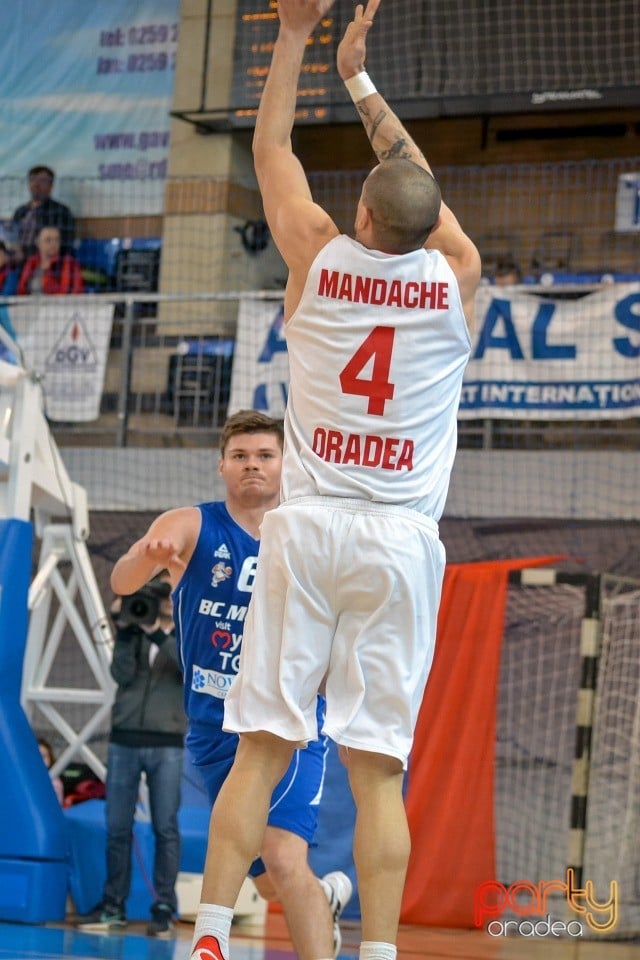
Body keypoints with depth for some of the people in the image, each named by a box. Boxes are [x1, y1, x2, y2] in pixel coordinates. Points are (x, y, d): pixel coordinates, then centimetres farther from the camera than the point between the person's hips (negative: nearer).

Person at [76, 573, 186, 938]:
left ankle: (164, 908, -3)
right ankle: (114, 905, 7)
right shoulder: (134, 633, 10)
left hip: (166, 744, -2)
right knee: (118, 826, 1)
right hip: (125, 740, 2)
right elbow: (122, 674, -4)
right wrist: (124, 630, -13)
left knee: (166, 828, -4)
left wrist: (158, 633, -21)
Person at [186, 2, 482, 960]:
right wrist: (360, 77, 27)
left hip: (308, 526, 0)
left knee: (260, 751, 1)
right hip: (401, 540, 0)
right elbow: (418, 183, 20)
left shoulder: (319, 257, 1)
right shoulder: (456, 278, 1)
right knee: (378, 768, -2)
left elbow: (271, 147, 17)